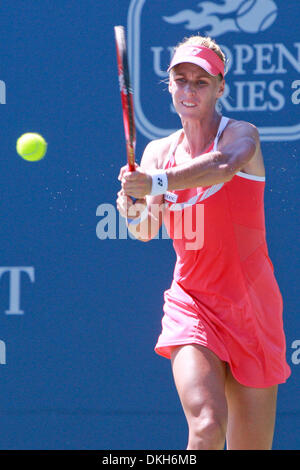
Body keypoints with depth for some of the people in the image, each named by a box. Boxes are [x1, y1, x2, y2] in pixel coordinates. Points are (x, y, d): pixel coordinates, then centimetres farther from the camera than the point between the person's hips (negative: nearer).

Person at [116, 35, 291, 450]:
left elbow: (223, 165, -32)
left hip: (249, 306, -1)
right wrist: (136, 211, -28)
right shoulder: (158, 151, 7)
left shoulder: (242, 135, -6)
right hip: (190, 303, 1)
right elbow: (146, 233, -5)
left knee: (250, 447, 3)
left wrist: (157, 183, -48)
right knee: (206, 426, -25)